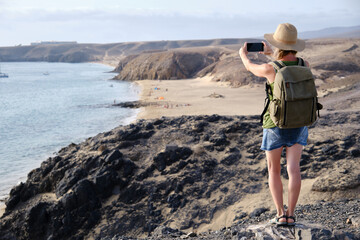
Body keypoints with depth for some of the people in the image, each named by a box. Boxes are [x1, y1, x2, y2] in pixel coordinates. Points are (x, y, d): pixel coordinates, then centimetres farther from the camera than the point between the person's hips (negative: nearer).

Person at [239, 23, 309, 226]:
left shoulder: (270, 69, -19)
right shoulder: (305, 65, -6)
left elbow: (250, 67, 4)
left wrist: (243, 54, 26)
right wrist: (271, 53, 31)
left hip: (275, 126, -3)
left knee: (274, 171, 10)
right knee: (293, 169, 4)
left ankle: (281, 214, 6)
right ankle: (291, 215, 2)